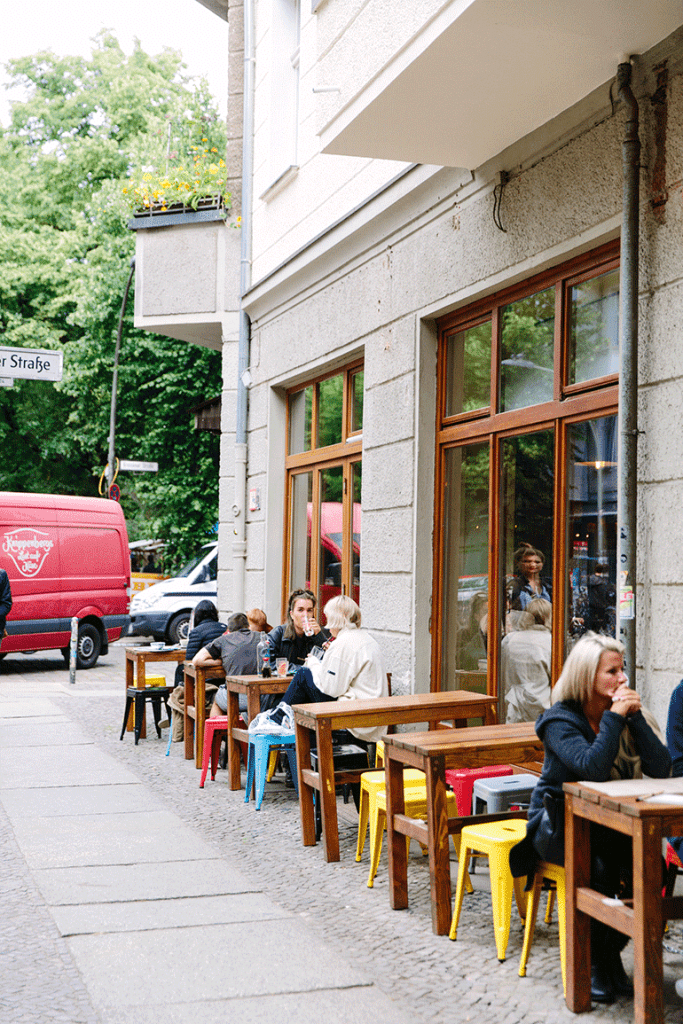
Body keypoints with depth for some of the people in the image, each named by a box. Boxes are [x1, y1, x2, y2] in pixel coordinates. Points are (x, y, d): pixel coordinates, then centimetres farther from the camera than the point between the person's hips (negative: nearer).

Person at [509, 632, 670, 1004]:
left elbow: (661, 770, -10)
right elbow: (593, 768, -29)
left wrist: (634, 717, -16)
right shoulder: (560, 720, -12)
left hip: (609, 825, 5)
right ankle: (591, 961, -10)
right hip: (559, 826, -4)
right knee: (598, 866, -33)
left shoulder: (628, 713, 3)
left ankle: (610, 953, -3)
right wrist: (613, 718, -24)